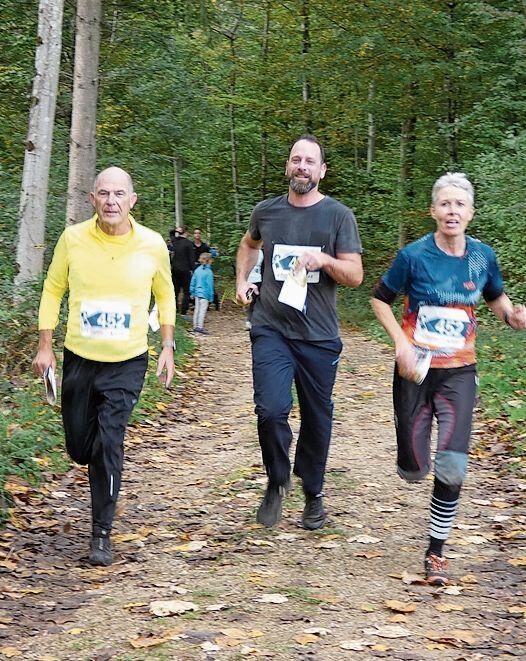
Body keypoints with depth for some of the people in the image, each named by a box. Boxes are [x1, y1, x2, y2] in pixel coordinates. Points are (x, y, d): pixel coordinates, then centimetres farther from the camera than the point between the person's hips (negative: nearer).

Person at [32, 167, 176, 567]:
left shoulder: (152, 245, -8)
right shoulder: (73, 238, -8)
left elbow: (165, 295, 10)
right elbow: (53, 289, 6)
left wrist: (168, 346, 6)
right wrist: (45, 346, 2)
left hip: (128, 362, -2)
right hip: (79, 358, 2)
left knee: (109, 447, -11)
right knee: (80, 447, 10)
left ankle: (102, 533, 4)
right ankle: (103, 463, 48)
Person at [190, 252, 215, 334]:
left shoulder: (197, 270, 5)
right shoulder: (209, 272, -14)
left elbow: (193, 282, 11)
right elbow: (210, 285, -12)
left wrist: (192, 292, 21)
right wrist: (211, 297, -7)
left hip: (197, 293, 7)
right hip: (204, 294, -7)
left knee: (196, 310, 12)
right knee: (202, 310, -4)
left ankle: (195, 326, 18)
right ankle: (200, 326, -6)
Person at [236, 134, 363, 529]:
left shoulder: (338, 215, 0)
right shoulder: (267, 211, 7)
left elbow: (355, 275, -3)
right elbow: (248, 245, 30)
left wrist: (323, 260, -20)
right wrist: (242, 280, 15)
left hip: (319, 335, 0)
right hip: (271, 330, 1)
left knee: (317, 418, 9)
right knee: (271, 409, -16)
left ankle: (313, 494, 28)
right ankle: (277, 481, 10)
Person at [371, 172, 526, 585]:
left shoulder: (482, 256, -2)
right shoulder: (414, 256, -10)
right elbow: (380, 299, 3)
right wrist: (401, 342, -11)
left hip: (459, 373, 1)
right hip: (416, 371, -1)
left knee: (452, 468, -12)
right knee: (414, 471, 4)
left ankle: (436, 552, 6)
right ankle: (414, 454, 45)